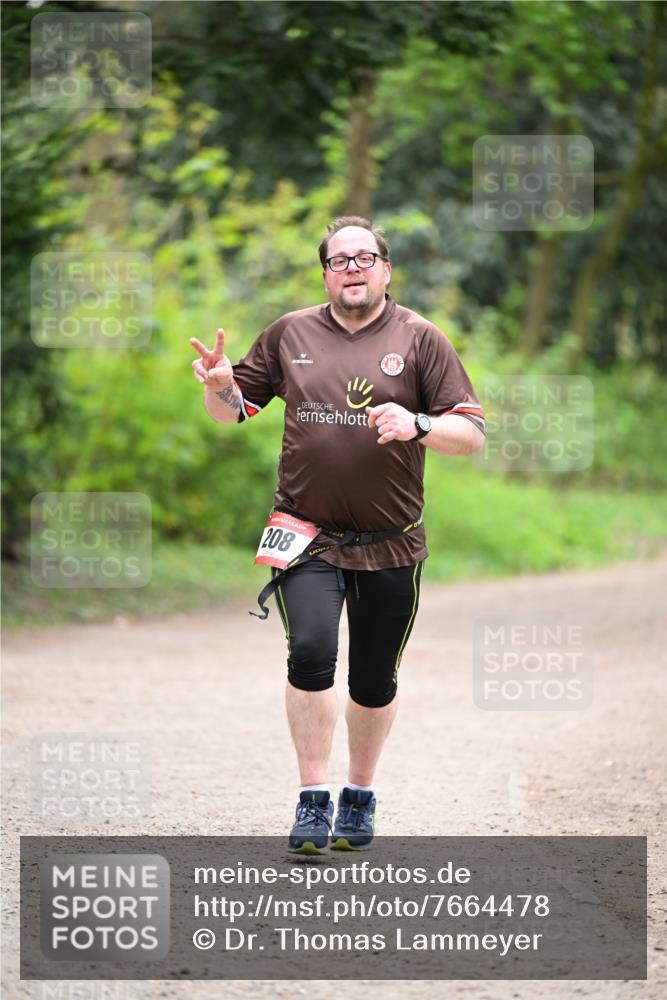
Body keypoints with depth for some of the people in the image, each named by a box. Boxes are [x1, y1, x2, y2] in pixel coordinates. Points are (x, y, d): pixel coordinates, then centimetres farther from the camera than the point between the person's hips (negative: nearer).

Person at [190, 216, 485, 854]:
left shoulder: (419, 340, 2)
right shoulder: (290, 334, 8)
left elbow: (472, 435, -2)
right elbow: (233, 411, 16)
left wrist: (417, 425, -21)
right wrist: (219, 387, -6)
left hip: (389, 544, 0)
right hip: (308, 533, 0)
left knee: (374, 682, 8)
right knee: (310, 651, -20)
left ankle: (360, 796, 30)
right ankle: (312, 801, -10)